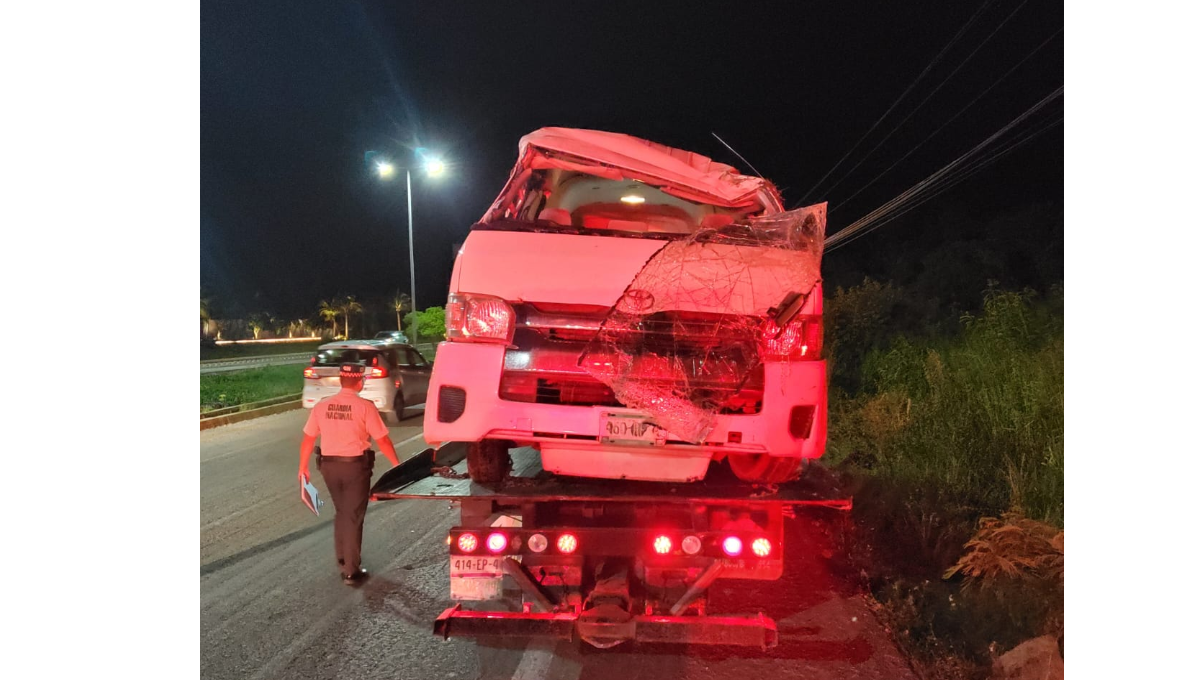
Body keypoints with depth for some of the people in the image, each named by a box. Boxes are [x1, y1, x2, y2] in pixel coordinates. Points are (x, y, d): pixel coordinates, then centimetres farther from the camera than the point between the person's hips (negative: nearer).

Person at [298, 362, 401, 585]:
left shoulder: (322, 406, 0)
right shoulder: (365, 407, -12)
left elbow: (308, 440, 5)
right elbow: (383, 441, -10)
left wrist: (303, 468, 16)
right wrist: (397, 464, 2)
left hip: (329, 465, 4)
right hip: (355, 466, -4)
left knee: (340, 512, 23)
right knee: (353, 517, 4)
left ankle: (343, 560, 32)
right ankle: (351, 571, 7)